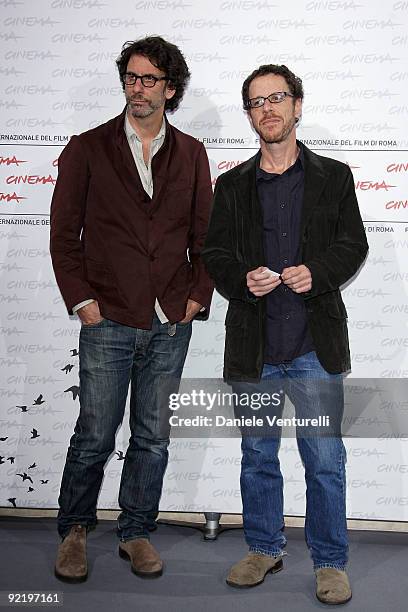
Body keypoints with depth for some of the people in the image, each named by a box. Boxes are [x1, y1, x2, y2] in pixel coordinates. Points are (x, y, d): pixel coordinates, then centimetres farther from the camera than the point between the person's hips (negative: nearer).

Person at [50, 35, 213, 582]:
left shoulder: (191, 154, 9)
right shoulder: (87, 149, 3)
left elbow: (205, 234, 11)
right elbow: (64, 233, 2)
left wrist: (197, 296, 1)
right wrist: (81, 300, -6)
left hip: (171, 325, 3)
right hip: (109, 322, -2)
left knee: (153, 436, 11)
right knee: (94, 435, 3)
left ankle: (136, 532, 29)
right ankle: (74, 531, 26)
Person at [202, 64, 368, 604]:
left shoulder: (333, 176, 7)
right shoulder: (232, 185, 11)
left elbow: (353, 245, 4)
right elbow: (215, 253, 8)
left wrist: (316, 272, -15)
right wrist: (242, 279, -12)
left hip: (315, 344, -2)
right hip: (253, 346, 2)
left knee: (325, 459, 2)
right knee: (257, 455, 13)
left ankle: (330, 562, 21)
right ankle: (264, 548, 32)